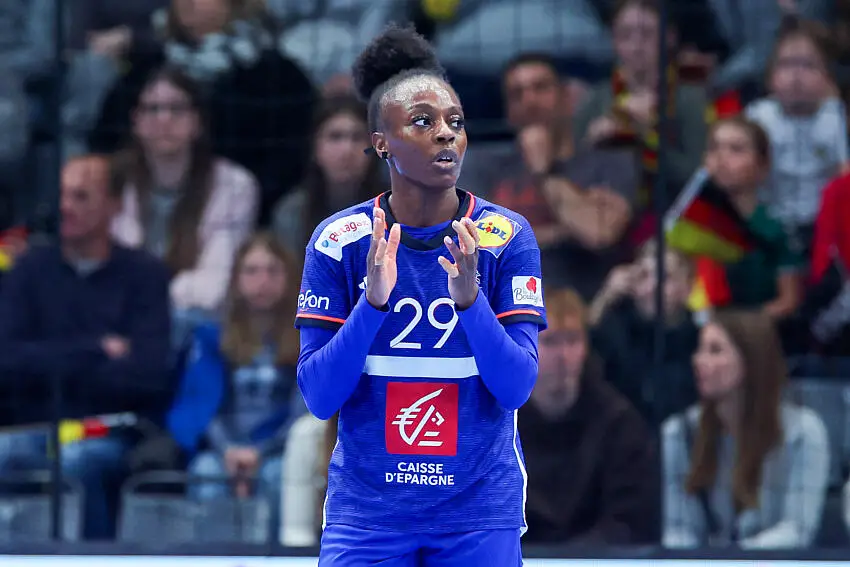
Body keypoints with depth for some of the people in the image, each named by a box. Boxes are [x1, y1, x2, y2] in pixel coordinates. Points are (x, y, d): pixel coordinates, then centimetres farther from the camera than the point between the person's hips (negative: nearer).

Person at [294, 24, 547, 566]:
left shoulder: (507, 237, -5)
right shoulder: (339, 241, -5)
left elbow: (518, 386, -10)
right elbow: (318, 396, -8)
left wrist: (468, 297, -25)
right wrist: (373, 301, -21)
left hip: (480, 512, 0)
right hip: (367, 513, 0)